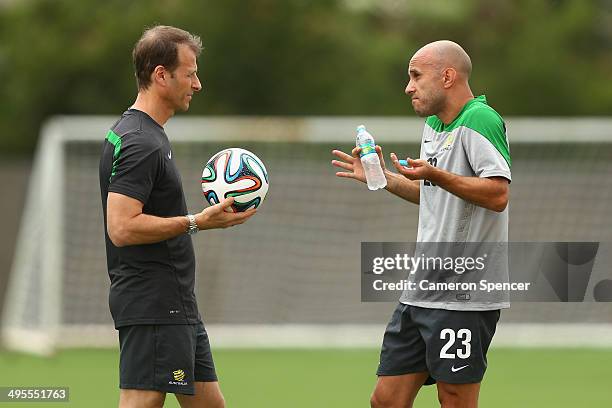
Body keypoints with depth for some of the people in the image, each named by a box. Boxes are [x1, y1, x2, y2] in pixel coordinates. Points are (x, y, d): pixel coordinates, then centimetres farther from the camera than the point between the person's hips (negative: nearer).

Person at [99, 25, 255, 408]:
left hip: (177, 306, 11)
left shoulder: (141, 134, 17)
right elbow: (122, 228, -24)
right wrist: (196, 223, -19)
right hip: (153, 308, -11)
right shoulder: (140, 143, -16)